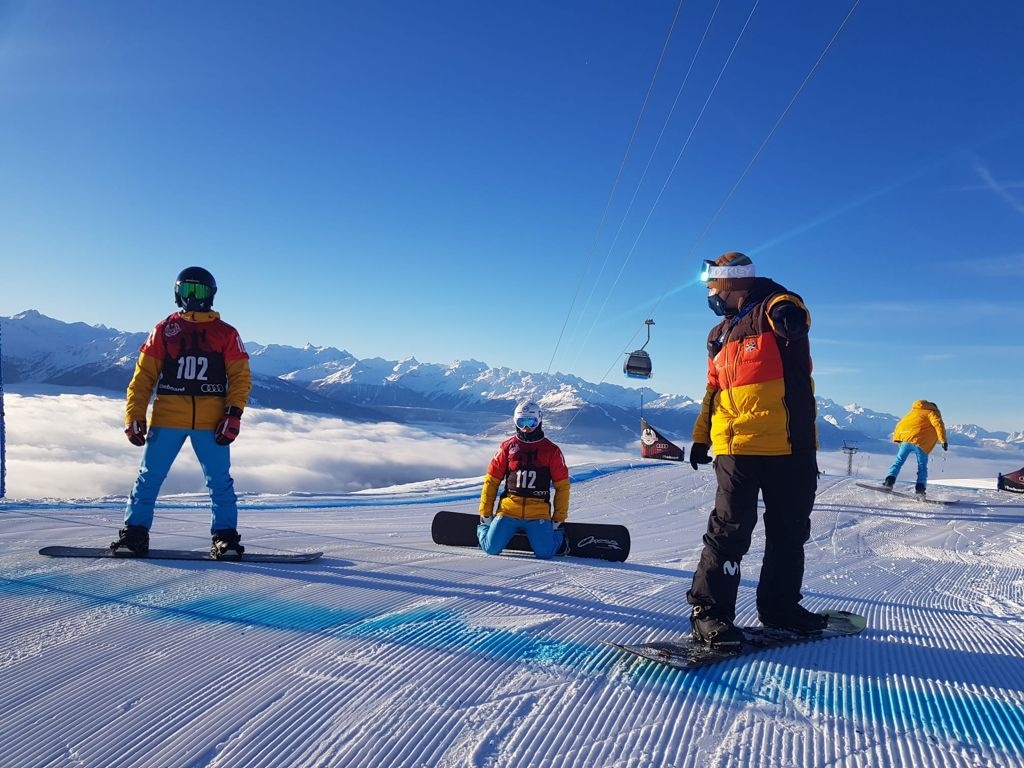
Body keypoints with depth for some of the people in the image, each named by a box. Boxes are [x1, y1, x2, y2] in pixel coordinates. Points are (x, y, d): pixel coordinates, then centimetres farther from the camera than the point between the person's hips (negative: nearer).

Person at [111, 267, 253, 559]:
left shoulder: (226, 334, 7)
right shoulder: (164, 330, 9)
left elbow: (240, 377, 4)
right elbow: (144, 375, 8)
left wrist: (233, 415, -8)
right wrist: (134, 416, 1)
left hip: (211, 422, -1)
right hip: (167, 419, 1)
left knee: (220, 481, 1)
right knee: (149, 477, 3)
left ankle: (226, 536, 9)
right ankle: (135, 532, 14)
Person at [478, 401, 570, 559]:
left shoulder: (552, 450, 4)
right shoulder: (507, 447, 5)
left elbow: (562, 486, 6)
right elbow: (491, 480, 8)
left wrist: (559, 519, 3)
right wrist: (485, 514, 5)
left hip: (538, 514, -1)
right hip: (508, 510, 1)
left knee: (545, 553, -15)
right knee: (492, 549, -9)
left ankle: (559, 536, 21)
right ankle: (483, 528, 27)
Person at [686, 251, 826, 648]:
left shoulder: (773, 309, 1)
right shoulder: (720, 335, 16)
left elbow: (790, 312, -24)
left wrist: (788, 316, -46)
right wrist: (701, 436, 17)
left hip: (791, 448, -2)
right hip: (738, 448, 2)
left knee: (790, 531, 11)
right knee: (730, 529, -4)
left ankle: (780, 605, 27)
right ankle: (709, 611, 2)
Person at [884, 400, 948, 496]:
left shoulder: (913, 410, 29)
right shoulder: (932, 412, 13)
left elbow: (900, 424, 28)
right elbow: (938, 424, -5)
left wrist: (896, 436, 30)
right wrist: (943, 441, -10)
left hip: (905, 439, 3)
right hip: (921, 442, -3)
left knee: (899, 461, 12)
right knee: (922, 467, 9)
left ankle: (890, 479, -6)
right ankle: (920, 487, -3)